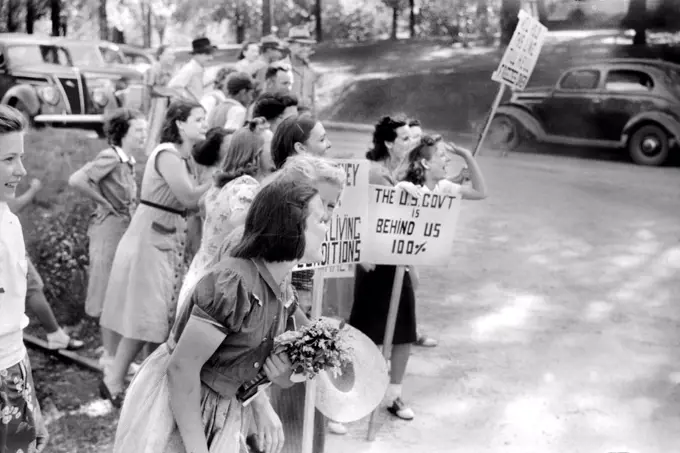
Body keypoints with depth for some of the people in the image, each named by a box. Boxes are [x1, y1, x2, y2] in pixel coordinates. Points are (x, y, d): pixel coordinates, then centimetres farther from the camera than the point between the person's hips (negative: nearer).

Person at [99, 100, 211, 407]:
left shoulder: (186, 158, 12)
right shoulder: (167, 153, -15)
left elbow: (189, 203, 6)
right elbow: (189, 198, -21)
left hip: (172, 238, 9)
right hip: (151, 236, -9)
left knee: (164, 313, 11)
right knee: (147, 313, -5)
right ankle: (114, 380, 8)